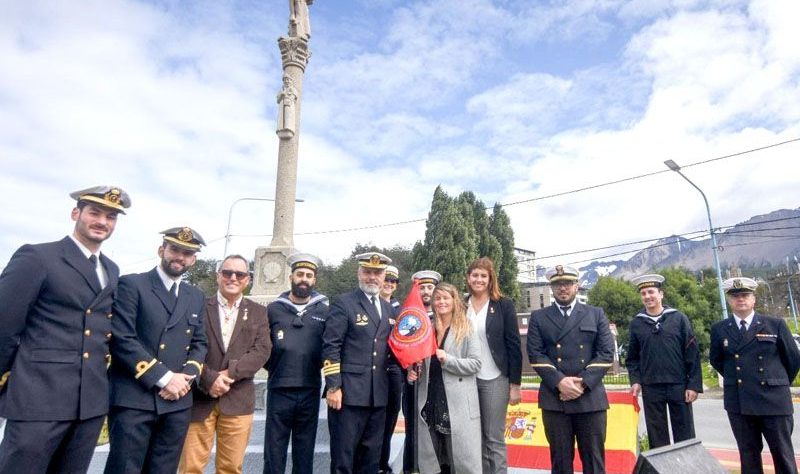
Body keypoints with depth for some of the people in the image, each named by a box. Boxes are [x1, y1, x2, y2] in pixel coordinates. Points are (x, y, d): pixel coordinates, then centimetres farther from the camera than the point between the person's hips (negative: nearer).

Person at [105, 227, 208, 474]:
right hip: (133, 399, -5)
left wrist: (186, 376, -5)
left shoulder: (196, 297, 15)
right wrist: (164, 378, -14)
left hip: (178, 401, 5)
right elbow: (122, 339, -12)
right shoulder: (131, 285, -3)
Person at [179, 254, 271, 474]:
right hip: (199, 398, -1)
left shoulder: (258, 312, 8)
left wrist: (230, 373, -15)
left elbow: (261, 351, -3)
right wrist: (209, 379, -16)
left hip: (238, 400, 1)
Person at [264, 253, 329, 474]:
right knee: (274, 452, 7)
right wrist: (272, 365, 0)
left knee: (304, 452, 13)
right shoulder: (274, 308, 3)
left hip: (310, 391, 1)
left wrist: (320, 365, 0)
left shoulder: (324, 310, 3)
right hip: (279, 389, 0)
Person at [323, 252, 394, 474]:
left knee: (371, 455, 15)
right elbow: (330, 347, -10)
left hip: (378, 394, 6)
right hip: (348, 393, -6)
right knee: (343, 455, 4)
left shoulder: (387, 308, 14)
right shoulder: (343, 303, -5)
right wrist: (333, 387, -15)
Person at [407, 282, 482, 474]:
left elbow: (475, 364, -9)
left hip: (457, 404, -5)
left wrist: (447, 359, -20)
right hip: (431, 400, 5)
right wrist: (414, 373, 1)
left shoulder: (466, 329, -1)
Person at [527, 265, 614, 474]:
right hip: (554, 399, 0)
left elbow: (606, 353, 1)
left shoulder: (596, 314, 10)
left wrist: (583, 382, -10)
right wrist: (559, 382, -14)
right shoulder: (538, 317, 7)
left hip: (591, 398, 1)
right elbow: (536, 354, -1)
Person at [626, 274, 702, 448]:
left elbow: (692, 353, -1)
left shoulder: (678, 318, 1)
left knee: (685, 438, 7)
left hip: (679, 386, -1)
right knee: (657, 439, 9)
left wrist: (694, 385, -6)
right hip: (650, 389, 1)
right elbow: (632, 357, 9)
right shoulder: (636, 323, 4)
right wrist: (635, 381, -3)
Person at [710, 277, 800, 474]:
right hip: (738, 403, 1)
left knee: (783, 454, 8)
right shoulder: (719, 329, 3)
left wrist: (780, 384, 13)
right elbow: (716, 359, 17)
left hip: (774, 400, -1)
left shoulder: (776, 325, 0)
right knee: (748, 454, 10)